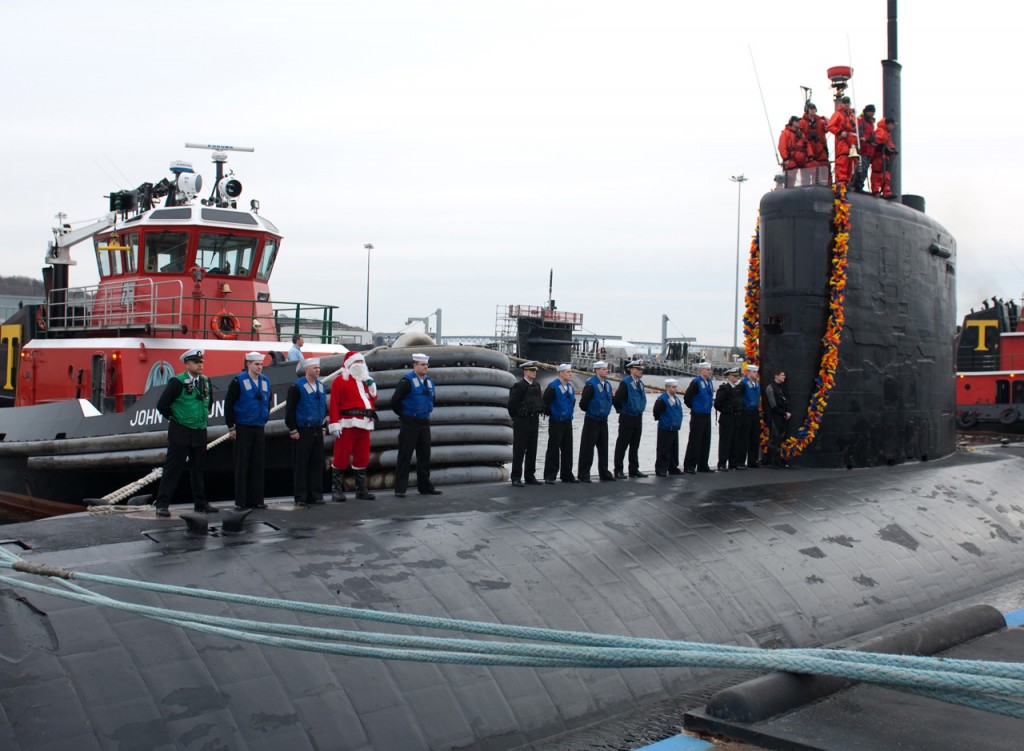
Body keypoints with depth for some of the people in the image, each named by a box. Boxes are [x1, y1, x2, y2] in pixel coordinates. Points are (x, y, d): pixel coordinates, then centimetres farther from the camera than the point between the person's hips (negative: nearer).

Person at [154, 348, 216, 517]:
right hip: (180, 433, -6)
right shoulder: (177, 382, -12)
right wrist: (174, 418, -2)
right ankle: (162, 504, -1)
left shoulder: (206, 382, 7)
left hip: (200, 432, 6)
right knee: (173, 468, -5)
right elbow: (162, 405, -12)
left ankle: (200, 503, 20)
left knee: (198, 468, 12)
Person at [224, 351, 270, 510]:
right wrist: (231, 427, -8)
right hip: (242, 429, -5)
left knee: (258, 466, 6)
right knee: (242, 466, -2)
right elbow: (228, 404, -6)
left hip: (259, 429, 5)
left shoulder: (265, 381, 10)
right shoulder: (238, 381, -7)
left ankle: (256, 500, 12)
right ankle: (241, 501, 3)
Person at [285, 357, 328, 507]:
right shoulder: (297, 387, -10)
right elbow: (289, 410, -10)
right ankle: (300, 499, 2)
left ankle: (316, 495, 16)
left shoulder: (321, 386, 11)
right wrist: (292, 430, -11)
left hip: (317, 431, 6)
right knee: (301, 465, -2)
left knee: (317, 463, 8)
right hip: (302, 432, -6)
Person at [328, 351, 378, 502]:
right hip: (348, 425, -7)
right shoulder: (340, 381, -2)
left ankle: (361, 490, 18)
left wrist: (371, 386, 7)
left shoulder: (365, 380, 21)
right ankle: (336, 490, 0)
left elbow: (373, 399, 24)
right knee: (341, 457, -6)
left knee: (362, 458, 10)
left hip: (364, 425, 7)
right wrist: (334, 425, -16)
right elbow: (334, 404, -9)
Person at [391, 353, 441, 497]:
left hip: (424, 423, 7)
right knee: (405, 456, -2)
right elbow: (395, 401, -14)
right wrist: (403, 415, -3)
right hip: (409, 424, -7)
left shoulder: (429, 381, 10)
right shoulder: (407, 381, -12)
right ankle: (400, 489, 1)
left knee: (424, 456, 11)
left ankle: (425, 486, 20)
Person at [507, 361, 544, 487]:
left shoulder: (536, 385, 11)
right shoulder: (518, 386, -11)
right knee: (519, 450, -3)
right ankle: (516, 478, 0)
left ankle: (530, 476, 17)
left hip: (534, 421, 7)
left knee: (532, 450, 10)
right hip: (522, 421, -7)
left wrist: (536, 416, 14)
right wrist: (515, 417, -2)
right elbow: (512, 404, -12)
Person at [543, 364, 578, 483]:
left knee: (567, 449, 10)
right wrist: (550, 413, -3)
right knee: (553, 450, -3)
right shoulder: (553, 387, -14)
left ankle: (567, 475, 17)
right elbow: (545, 402, -14)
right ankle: (549, 476, 2)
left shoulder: (571, 387, 10)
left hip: (568, 422, 7)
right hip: (556, 423, -7)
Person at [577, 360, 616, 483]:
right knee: (587, 448, -2)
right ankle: (583, 475, 5)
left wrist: (606, 411, 14)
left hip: (603, 421, 7)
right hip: (592, 421, -7)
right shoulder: (591, 384, -16)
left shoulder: (607, 384, 9)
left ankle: (604, 474, 21)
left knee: (603, 448, 12)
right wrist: (588, 411, -2)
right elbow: (583, 402, -16)